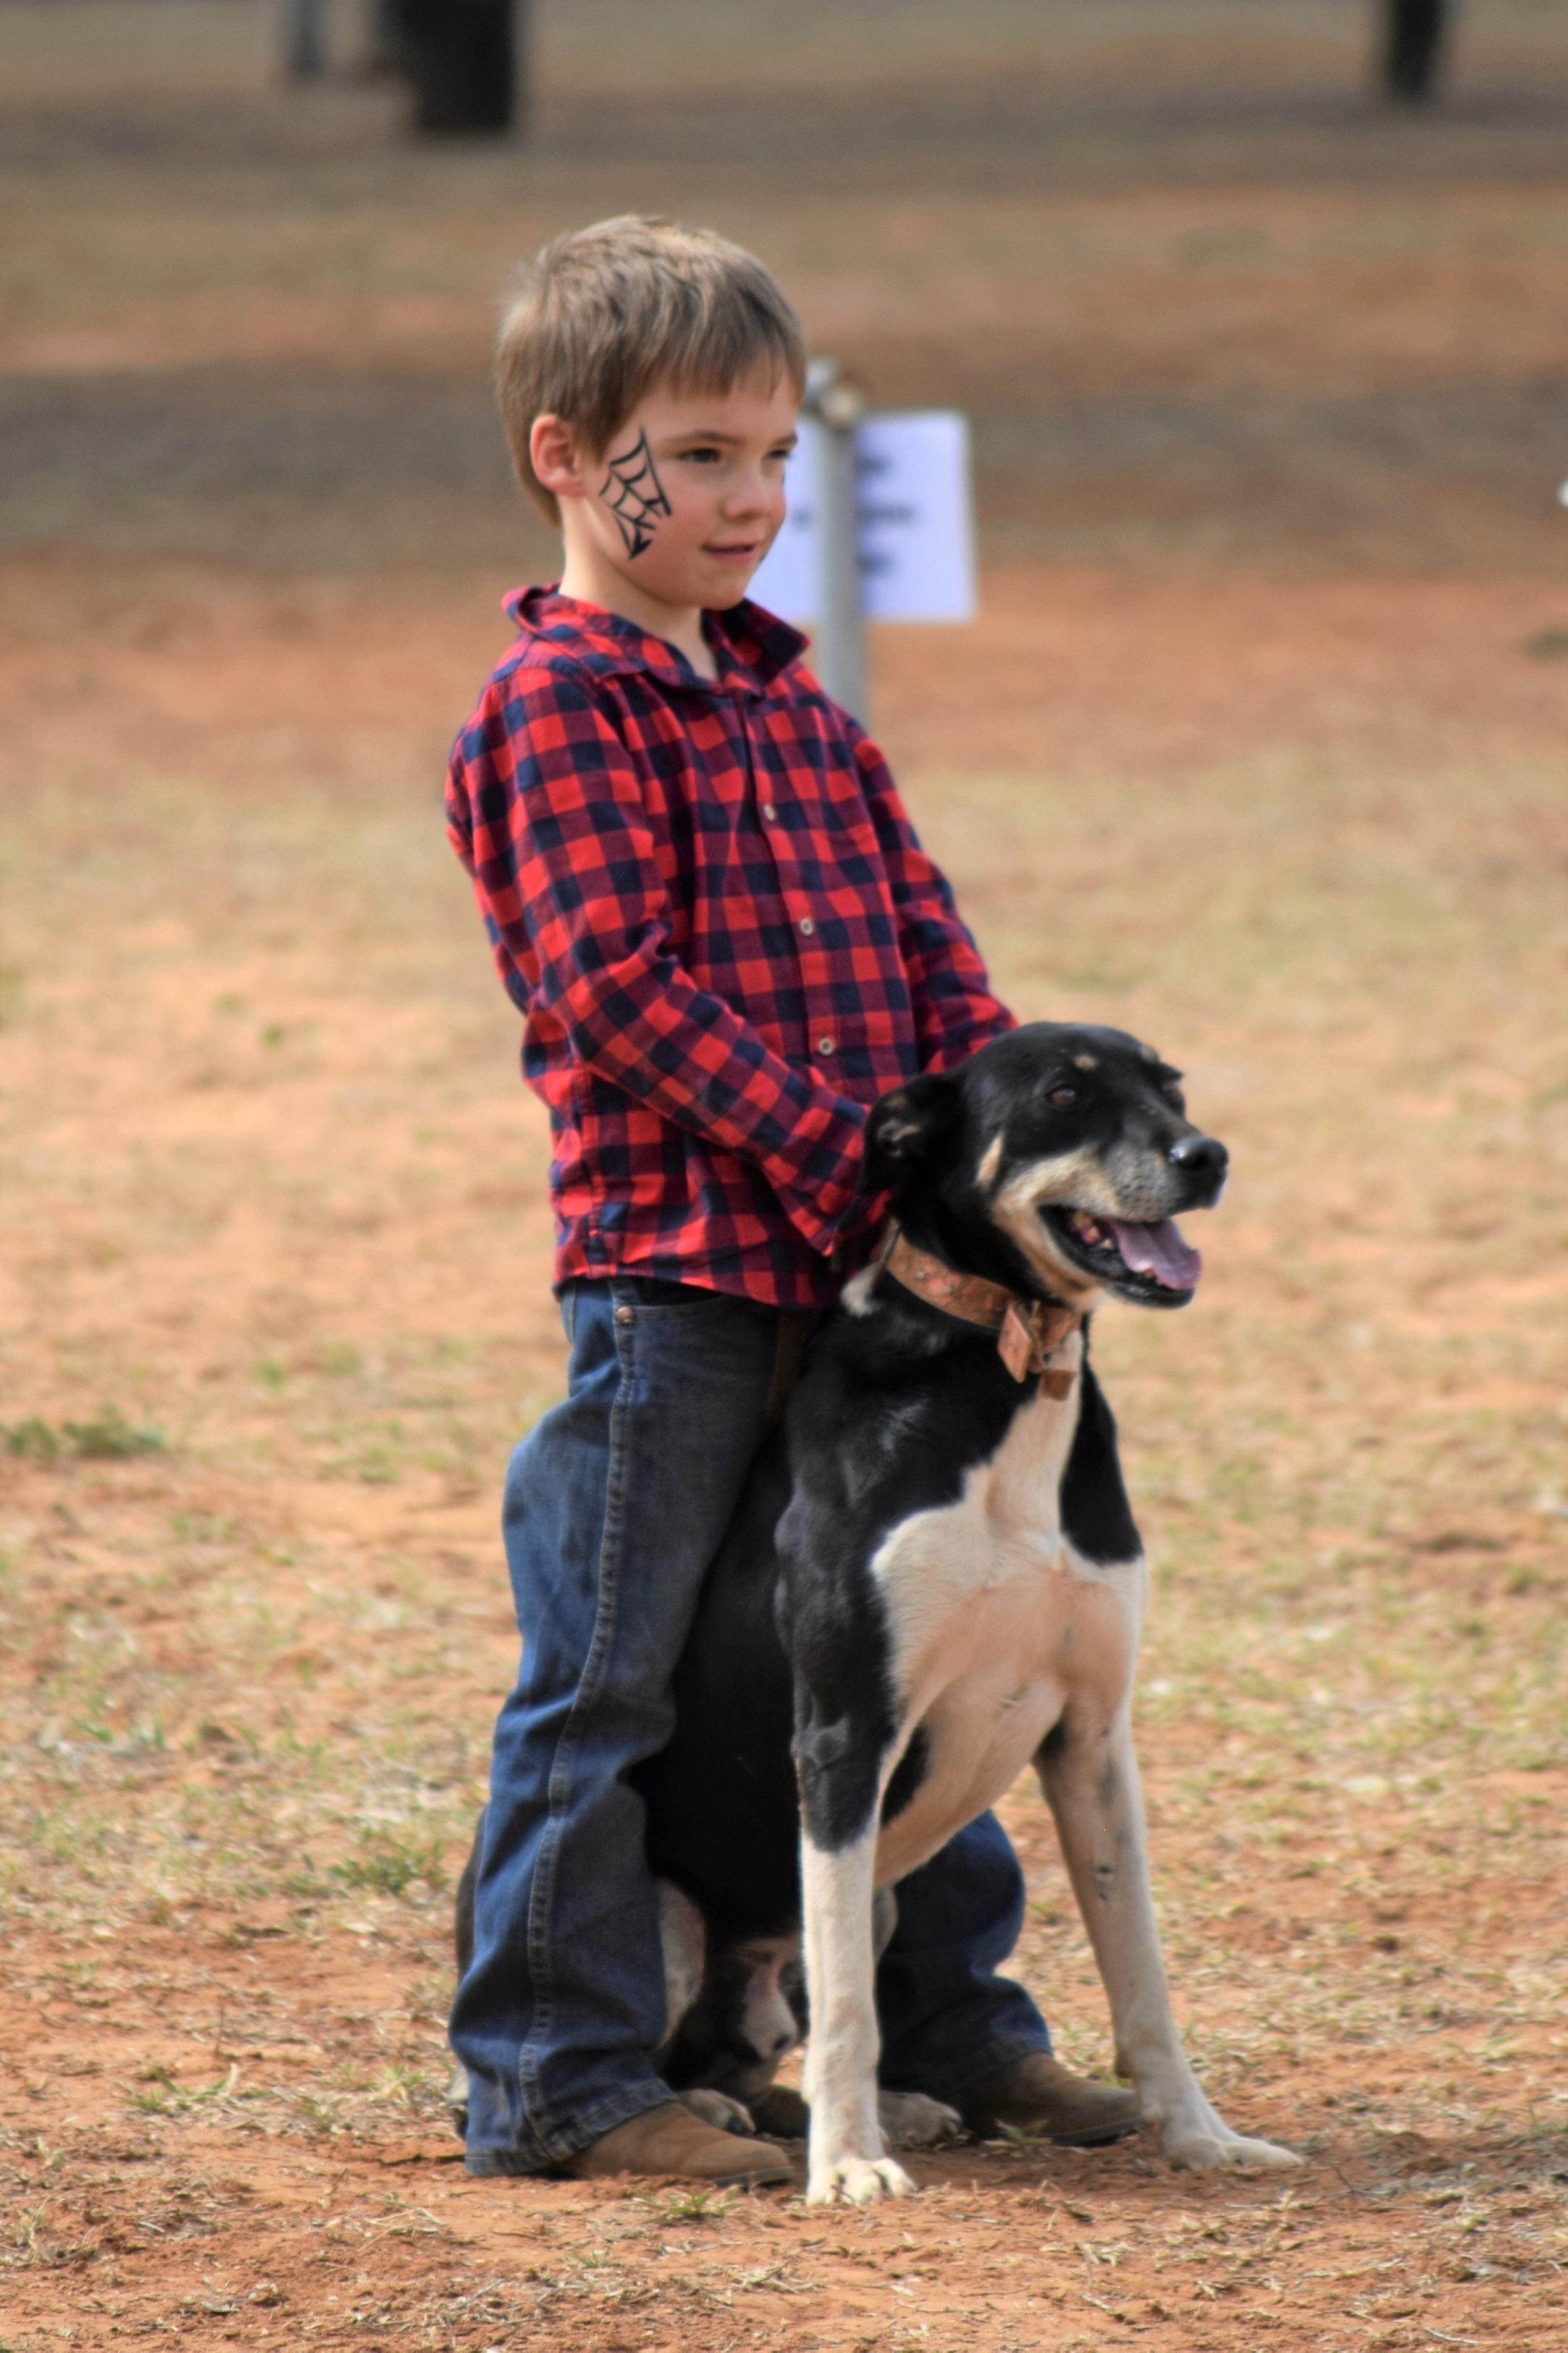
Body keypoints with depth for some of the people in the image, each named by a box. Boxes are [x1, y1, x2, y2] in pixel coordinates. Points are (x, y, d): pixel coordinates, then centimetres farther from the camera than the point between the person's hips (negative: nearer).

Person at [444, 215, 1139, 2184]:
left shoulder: (794, 707, 18)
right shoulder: (558, 710, -7)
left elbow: (926, 944, 16)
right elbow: (618, 985, -15)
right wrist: (845, 1157, -18)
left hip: (858, 1264, 8)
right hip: (672, 1262, -8)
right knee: (607, 1679, -3)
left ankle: (948, 2021, 28)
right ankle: (555, 2077, 3)